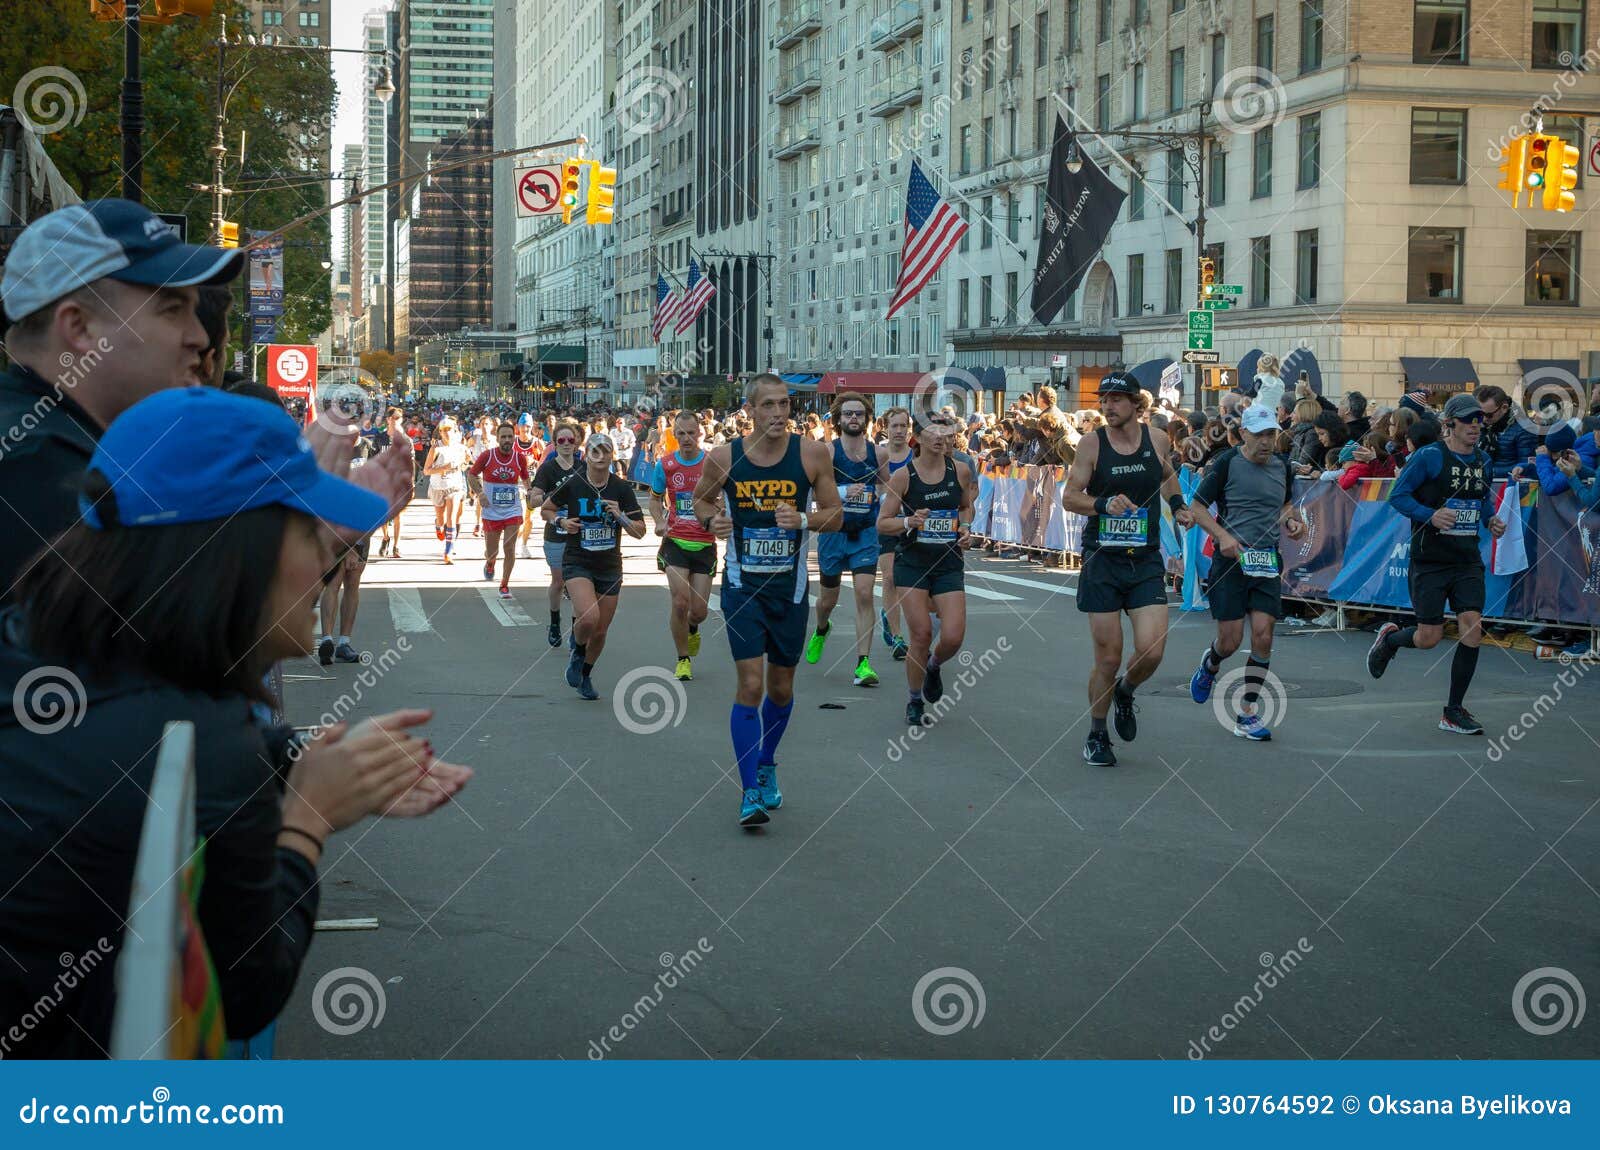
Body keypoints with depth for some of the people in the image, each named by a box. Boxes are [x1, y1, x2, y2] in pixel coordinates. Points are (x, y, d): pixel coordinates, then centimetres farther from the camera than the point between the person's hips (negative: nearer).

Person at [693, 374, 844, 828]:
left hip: (790, 586, 2)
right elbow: (701, 499, 11)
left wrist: (803, 520, -20)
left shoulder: (812, 453, -7)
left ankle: (766, 766, 38)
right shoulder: (723, 457, -6)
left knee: (781, 688, 13)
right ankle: (749, 791, -4)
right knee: (750, 685, -12)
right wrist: (711, 520, -11)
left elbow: (835, 514, 0)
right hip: (742, 584, -2)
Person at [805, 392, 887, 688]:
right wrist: (844, 492, -34)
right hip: (833, 531, -1)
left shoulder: (877, 453, 1)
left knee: (864, 594, -13)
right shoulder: (828, 452, -9)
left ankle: (863, 663, -11)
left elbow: (888, 489, 19)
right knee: (829, 597, 14)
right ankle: (821, 630, 50)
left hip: (866, 533, 1)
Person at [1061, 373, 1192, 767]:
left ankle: (1124, 691, 23)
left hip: (1146, 561, 2)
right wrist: (1103, 504, -24)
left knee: (1152, 652, -11)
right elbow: (1069, 497, -7)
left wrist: (1178, 505, 9)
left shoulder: (1157, 440, 3)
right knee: (1108, 658, 0)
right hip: (1102, 561, -2)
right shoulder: (1092, 443, -5)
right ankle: (1096, 735, 21)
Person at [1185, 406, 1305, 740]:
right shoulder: (1227, 463, -6)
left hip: (1268, 561, 3)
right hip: (1231, 560, -3)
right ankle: (1210, 664, 36)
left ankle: (1247, 715, 3)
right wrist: (1223, 536, -16)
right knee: (1230, 640, -3)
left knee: (1262, 637, -6)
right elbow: (1196, 506, -2)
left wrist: (1292, 520, 4)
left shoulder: (1283, 467, 8)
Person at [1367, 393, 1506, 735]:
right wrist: (1430, 515, -23)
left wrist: (1491, 520, 6)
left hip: (1468, 561, 5)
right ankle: (1389, 639, 35)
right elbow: (1397, 495, -9)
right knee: (1429, 638, -3)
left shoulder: (1483, 460, 9)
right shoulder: (1429, 456, -10)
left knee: (1472, 628, -9)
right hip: (1430, 561, -5)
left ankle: (1453, 712, 3)